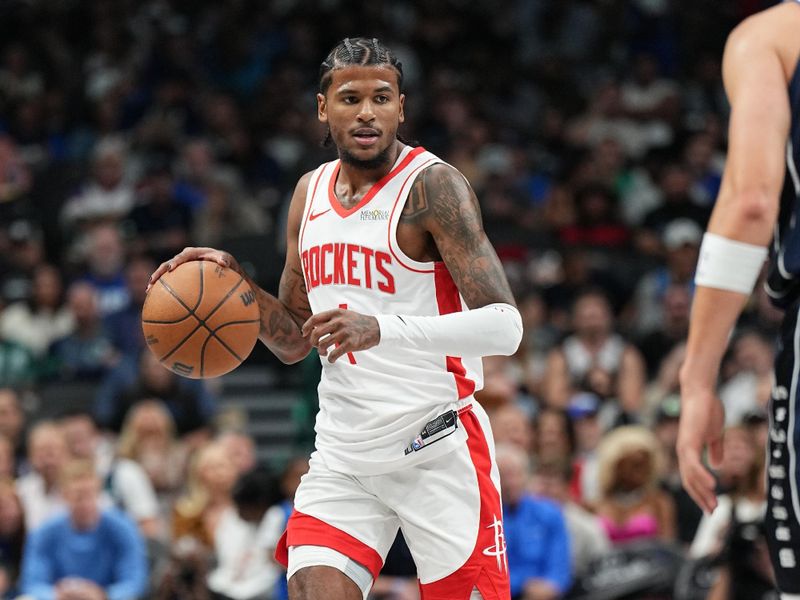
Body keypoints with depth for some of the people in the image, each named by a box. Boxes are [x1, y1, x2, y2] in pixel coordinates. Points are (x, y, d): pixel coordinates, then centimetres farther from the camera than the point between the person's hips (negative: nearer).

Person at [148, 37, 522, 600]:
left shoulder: (434, 186, -11)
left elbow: (505, 326, -22)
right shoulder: (311, 192, 11)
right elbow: (294, 340, 20)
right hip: (343, 454, 5)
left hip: (437, 452, -5)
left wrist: (382, 329, -35)